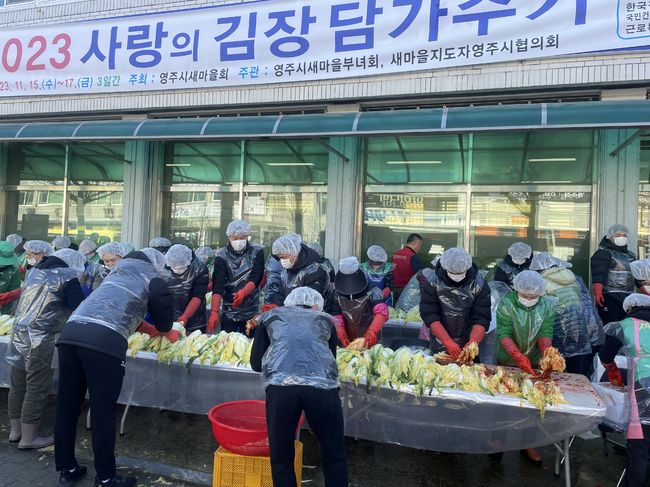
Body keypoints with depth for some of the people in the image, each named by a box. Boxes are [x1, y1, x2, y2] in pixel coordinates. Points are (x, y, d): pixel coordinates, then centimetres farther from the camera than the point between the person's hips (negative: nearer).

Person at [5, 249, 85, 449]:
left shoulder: (35, 271, 16)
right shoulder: (67, 277, -5)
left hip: (19, 332, 8)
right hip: (40, 338, -8)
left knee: (18, 384, 15)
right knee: (37, 388, 0)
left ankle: (15, 430, 26)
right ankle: (28, 437, 7)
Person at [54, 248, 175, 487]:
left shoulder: (119, 269, 31)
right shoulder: (153, 279, 13)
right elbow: (163, 313, 19)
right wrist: (166, 331, 43)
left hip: (71, 332, 7)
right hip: (104, 340, -7)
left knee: (67, 405, 15)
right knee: (103, 411, 2)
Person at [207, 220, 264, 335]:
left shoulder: (257, 252, -2)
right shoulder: (222, 256, -5)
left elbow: (256, 278, -11)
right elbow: (218, 285, -14)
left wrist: (243, 292, -30)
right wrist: (214, 312, -26)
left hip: (251, 311, 0)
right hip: (229, 312, 0)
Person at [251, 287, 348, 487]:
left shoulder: (270, 316, 27)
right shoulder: (325, 319, 29)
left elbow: (256, 362, 25)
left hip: (281, 387, 0)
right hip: (322, 386, 1)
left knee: (281, 459, 17)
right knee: (334, 457, 18)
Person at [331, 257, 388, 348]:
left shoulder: (372, 292, -16)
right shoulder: (337, 294, -4)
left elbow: (381, 311, -30)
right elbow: (336, 317, -5)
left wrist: (372, 331, -45)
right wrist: (342, 336, -20)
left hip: (370, 341, -3)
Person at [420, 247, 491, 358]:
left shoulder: (479, 284, -13)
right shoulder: (431, 281, -16)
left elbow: (481, 318, -15)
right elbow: (430, 315, -18)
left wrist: (473, 342, -31)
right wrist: (447, 341, -27)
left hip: (468, 346, 0)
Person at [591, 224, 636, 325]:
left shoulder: (630, 255, 22)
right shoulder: (603, 253, -5)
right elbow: (598, 275, -18)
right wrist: (597, 293, -30)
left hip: (628, 298, 8)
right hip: (610, 298, -8)